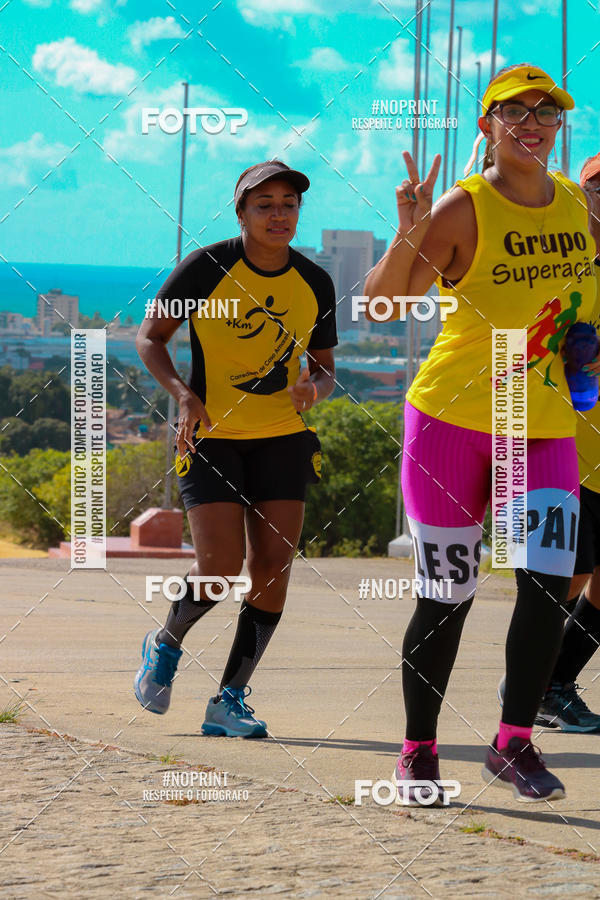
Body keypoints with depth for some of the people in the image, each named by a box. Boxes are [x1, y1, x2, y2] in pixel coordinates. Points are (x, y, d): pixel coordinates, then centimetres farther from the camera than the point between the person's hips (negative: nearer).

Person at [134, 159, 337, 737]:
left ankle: (229, 701, 4)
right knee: (220, 569, -13)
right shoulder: (205, 269, -9)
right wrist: (182, 394, -18)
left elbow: (324, 366, 13)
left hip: (282, 438, 4)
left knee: (273, 569, -6)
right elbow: (149, 337, -1)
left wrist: (313, 387, -12)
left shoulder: (315, 284, 2)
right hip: (211, 436, -3)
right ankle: (165, 644, 19)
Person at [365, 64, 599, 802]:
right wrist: (409, 236, -32)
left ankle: (513, 743, 2)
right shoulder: (463, 209, -10)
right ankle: (417, 751, 14)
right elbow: (381, 303, -18)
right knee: (445, 596, 1)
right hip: (453, 414, -4)